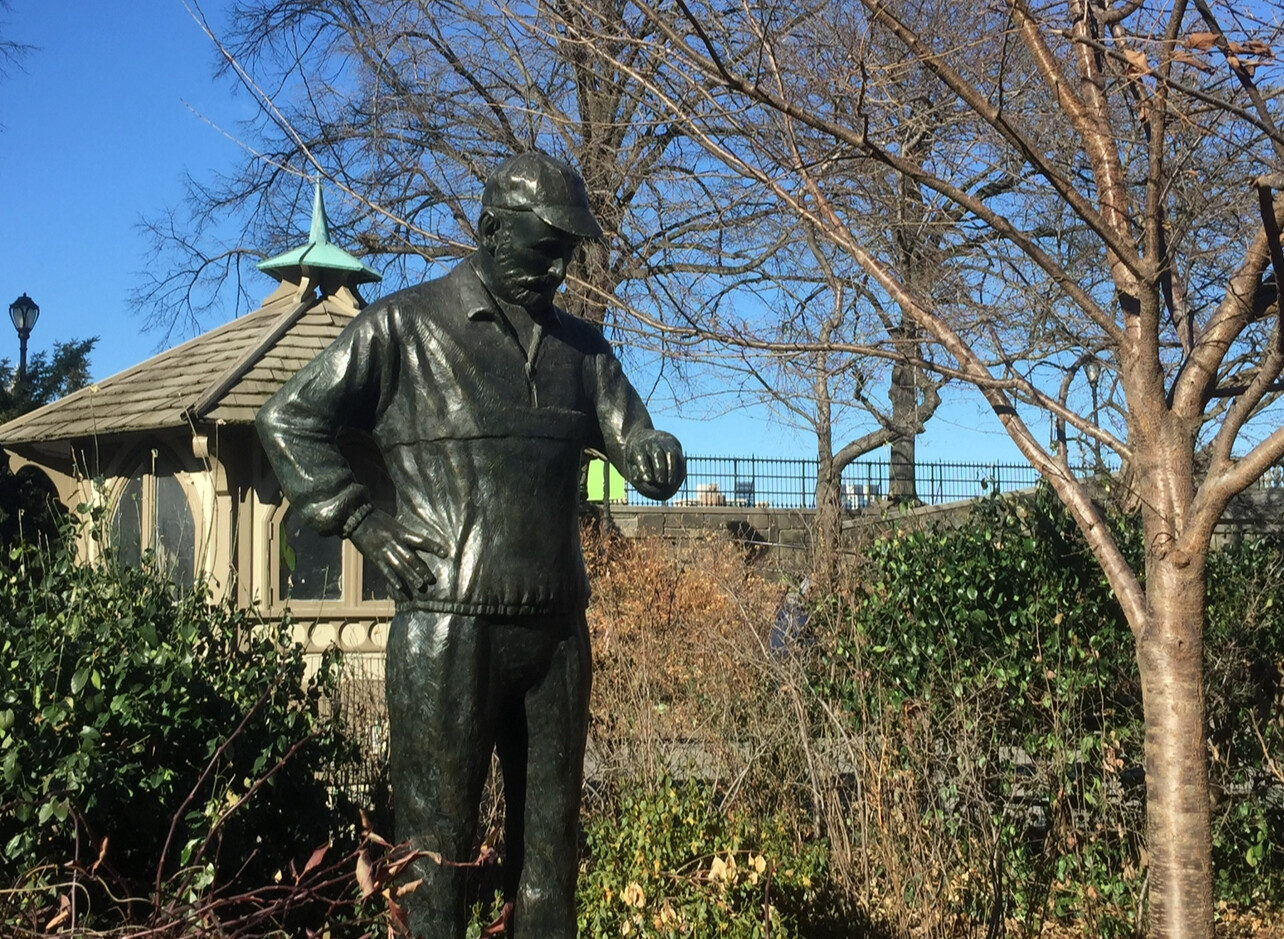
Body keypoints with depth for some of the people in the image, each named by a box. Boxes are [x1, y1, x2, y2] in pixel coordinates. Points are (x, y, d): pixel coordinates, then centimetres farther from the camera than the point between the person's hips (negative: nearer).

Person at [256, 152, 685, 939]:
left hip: (557, 631, 5)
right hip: (450, 630, -5)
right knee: (439, 840, 2)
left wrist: (659, 456, -15)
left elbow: (636, 446, 10)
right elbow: (290, 421, 1)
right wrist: (365, 524, -7)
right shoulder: (405, 327, -1)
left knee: (551, 836, 12)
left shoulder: (582, 348, 13)